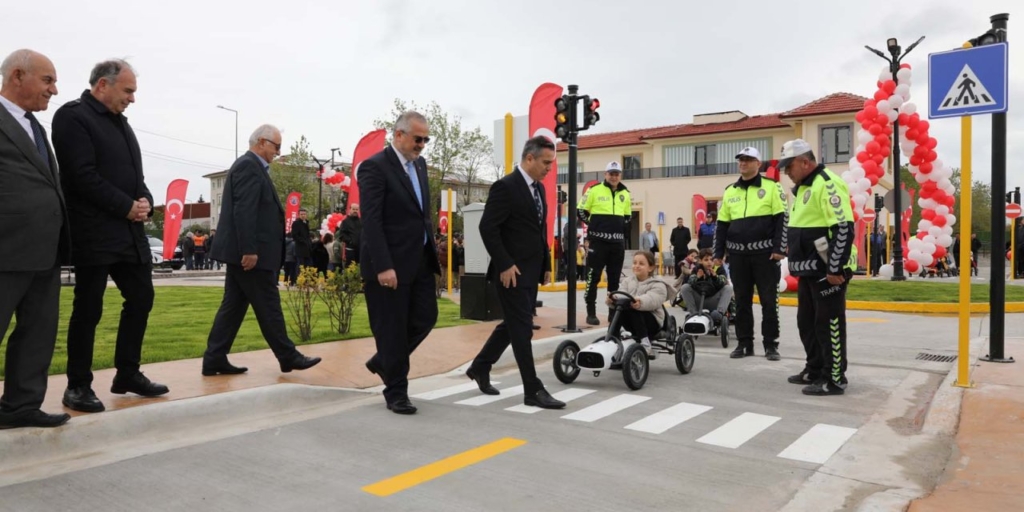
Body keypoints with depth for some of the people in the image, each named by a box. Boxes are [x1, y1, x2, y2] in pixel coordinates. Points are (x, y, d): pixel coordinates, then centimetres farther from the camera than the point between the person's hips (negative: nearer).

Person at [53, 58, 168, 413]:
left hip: (130, 231, 8)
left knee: (141, 299, 9)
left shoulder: (120, 121, 18)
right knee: (88, 310, 0)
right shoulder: (73, 116, -7)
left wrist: (145, 201, -2)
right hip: (94, 234, -8)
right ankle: (78, 386, 12)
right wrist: (127, 206, -14)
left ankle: (128, 374, 21)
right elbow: (83, 176, -17)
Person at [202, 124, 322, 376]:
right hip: (250, 252, -10)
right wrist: (250, 250, -24)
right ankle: (288, 356, 8)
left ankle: (214, 360, 13)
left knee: (233, 306, 10)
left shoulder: (249, 165, 19)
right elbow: (244, 211, -21)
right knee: (268, 306, -1)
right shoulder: (249, 166, -13)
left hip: (240, 251, 10)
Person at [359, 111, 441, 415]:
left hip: (420, 260, 8)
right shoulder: (374, 167, -12)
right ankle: (396, 392, 18)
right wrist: (383, 266, -24)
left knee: (426, 317, 11)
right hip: (390, 263, -8)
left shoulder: (419, 164, 13)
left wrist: (432, 251, 12)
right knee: (392, 329, 3)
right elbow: (371, 221, -18)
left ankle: (383, 362, 33)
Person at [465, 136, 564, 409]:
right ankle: (533, 390, 4)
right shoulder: (505, 186, -14)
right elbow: (487, 228, -18)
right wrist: (505, 265, -19)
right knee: (522, 328, -3)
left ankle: (479, 367, 32)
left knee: (513, 325, 16)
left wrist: (546, 264, 15)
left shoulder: (539, 187, 13)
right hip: (512, 272, -9)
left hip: (530, 272, 9)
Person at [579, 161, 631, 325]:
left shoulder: (625, 194, 12)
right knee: (593, 277, -4)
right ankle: (591, 313, 4)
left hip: (618, 242, 4)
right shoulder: (595, 190, -2)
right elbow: (581, 211, 3)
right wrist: (594, 224, 0)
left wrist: (620, 227, 10)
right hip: (598, 241, -4)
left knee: (614, 279, 10)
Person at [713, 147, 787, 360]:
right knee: (742, 301, 8)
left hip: (764, 253, -4)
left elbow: (782, 219, -5)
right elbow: (722, 225, 13)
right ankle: (744, 343, 16)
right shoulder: (730, 191, 12)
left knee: (769, 301, 1)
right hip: (738, 254, 4)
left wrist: (779, 248, -12)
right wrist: (718, 253, 8)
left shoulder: (771, 187, -1)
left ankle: (770, 344, 9)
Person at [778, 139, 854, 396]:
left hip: (827, 271, -10)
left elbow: (844, 229, -22)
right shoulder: (803, 187, 17)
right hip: (809, 270, 10)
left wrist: (835, 269, -21)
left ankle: (835, 379, 6)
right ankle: (815, 370, 29)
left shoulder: (827, 184, -16)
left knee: (829, 324, -3)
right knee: (807, 322, 16)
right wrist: (799, 264, 22)